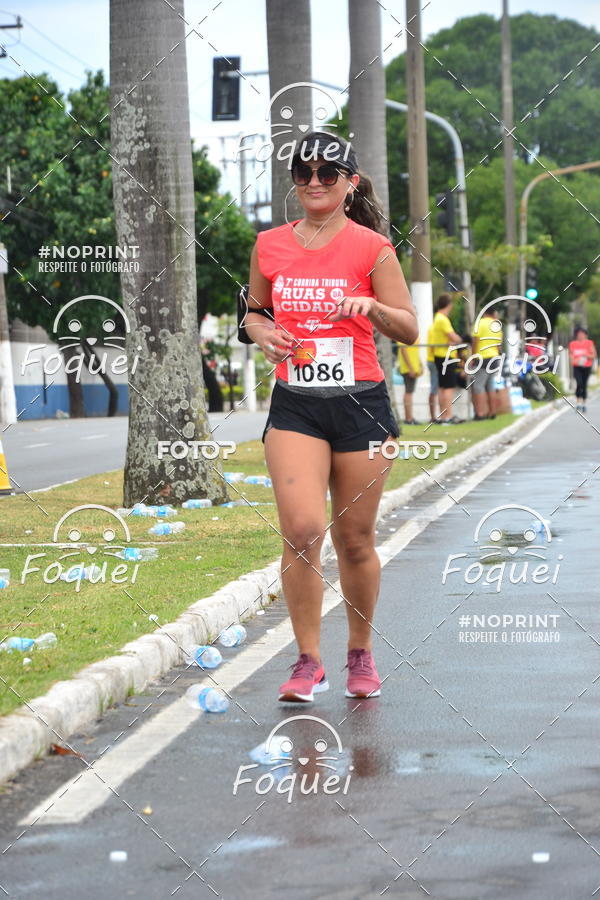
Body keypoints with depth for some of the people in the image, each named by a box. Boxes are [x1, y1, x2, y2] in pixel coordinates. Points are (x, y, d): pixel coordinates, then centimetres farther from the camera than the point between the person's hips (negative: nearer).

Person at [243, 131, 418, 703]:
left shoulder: (371, 247, -2)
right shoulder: (269, 245, 7)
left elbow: (409, 330, -1)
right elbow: (253, 311, 21)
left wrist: (370, 306, -20)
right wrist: (263, 332, -1)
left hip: (360, 403, -1)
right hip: (294, 404, 1)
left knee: (355, 539, 6)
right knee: (302, 529, -15)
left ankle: (360, 655, 27)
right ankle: (308, 662, -3)